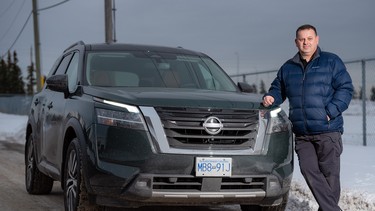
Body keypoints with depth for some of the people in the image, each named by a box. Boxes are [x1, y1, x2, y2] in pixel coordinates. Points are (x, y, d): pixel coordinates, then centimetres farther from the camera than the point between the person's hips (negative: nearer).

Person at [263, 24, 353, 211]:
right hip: (302, 134, 3)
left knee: (329, 172, -3)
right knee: (309, 170, -10)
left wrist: (331, 111, -12)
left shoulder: (331, 62, 4)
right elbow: (278, 90, 25)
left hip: (328, 131, -3)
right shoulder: (288, 68, 17)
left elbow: (346, 88, -1)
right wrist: (270, 97, 2)